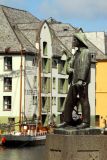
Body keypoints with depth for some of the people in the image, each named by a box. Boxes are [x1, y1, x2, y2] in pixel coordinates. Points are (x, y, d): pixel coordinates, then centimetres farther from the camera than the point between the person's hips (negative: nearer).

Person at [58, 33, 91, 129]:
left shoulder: (85, 52, -4)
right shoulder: (76, 53, 21)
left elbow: (85, 66, -14)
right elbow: (69, 64, 19)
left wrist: (81, 80, -23)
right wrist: (70, 69, -5)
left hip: (82, 82, -8)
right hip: (74, 82, 8)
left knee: (83, 101, -7)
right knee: (69, 101, 7)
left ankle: (86, 122, -5)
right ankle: (67, 121, 11)